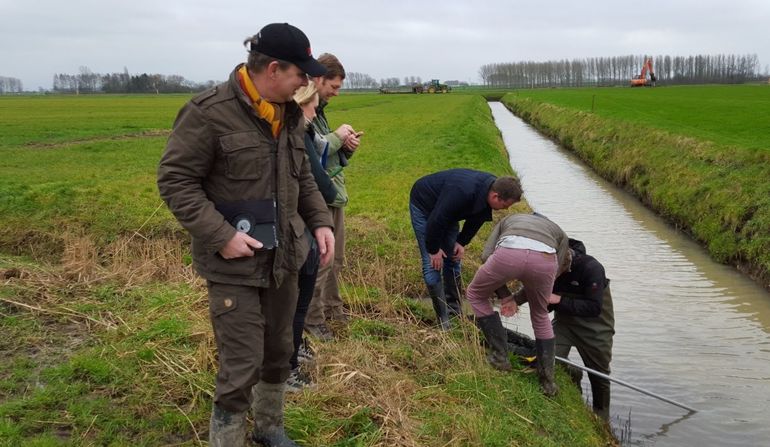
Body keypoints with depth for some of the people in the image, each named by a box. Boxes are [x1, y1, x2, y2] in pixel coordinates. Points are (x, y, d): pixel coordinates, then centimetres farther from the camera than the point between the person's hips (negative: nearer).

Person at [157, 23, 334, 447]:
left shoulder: (289, 113, 6)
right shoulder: (209, 111, -17)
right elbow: (174, 180, -14)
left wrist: (320, 221, 4)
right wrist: (220, 235, -21)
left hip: (283, 257, 7)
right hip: (234, 264, -7)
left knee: (278, 352, 19)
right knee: (241, 367, -5)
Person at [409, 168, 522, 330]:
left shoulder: (489, 189, -16)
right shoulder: (462, 192, -42)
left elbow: (476, 218, 2)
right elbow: (436, 220, -33)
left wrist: (462, 242, -4)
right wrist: (434, 249, -20)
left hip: (446, 209, 8)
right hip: (423, 206, -8)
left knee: (453, 259, 8)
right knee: (433, 264, -10)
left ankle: (454, 310, 19)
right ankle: (443, 321, -4)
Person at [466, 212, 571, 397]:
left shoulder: (508, 220, 41)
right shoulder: (558, 232, 41)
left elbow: (486, 255, 23)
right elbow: (554, 273, 29)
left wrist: (505, 295, 26)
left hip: (508, 254, -1)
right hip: (544, 259, 2)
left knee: (476, 295, 29)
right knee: (540, 316, 30)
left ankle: (499, 356, 26)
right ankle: (547, 381, 32)